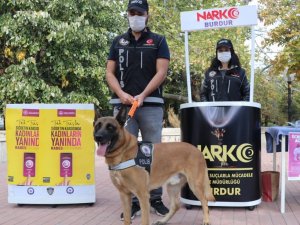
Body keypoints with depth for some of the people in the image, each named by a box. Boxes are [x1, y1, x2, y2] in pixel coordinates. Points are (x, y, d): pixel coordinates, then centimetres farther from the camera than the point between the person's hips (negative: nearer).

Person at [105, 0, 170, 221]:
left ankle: (156, 197, 16)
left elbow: (161, 72, -3)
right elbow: (110, 73, 9)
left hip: (151, 105, -2)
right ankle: (132, 200, 9)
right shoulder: (118, 42, 14)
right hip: (123, 105, 2)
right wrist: (121, 94, -10)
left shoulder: (158, 41, 8)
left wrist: (142, 95, -14)